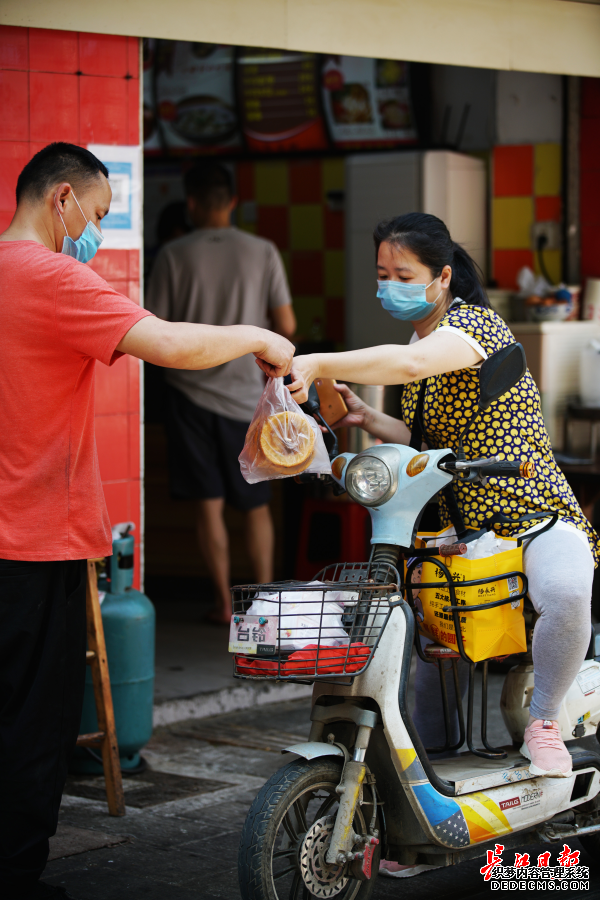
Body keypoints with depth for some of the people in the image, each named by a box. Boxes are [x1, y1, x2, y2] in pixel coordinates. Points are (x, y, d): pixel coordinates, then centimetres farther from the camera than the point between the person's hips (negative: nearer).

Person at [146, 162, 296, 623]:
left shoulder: (173, 256, -7)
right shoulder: (263, 252, -4)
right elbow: (287, 326, -2)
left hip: (191, 391, -1)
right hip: (246, 393, 1)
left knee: (209, 505, 5)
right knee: (256, 505, 13)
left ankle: (225, 602, 7)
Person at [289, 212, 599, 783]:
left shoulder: (472, 322, -14)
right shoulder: (420, 334, 15)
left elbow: (412, 364, -37)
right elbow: (425, 443, 18)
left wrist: (316, 365, -42)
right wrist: (365, 418, 1)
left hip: (534, 515, -10)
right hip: (456, 524, 10)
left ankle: (542, 720, -15)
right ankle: (429, 761, 29)